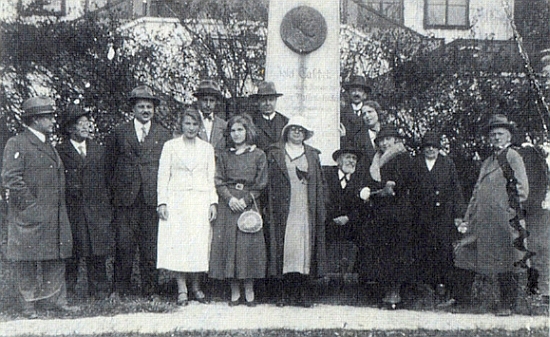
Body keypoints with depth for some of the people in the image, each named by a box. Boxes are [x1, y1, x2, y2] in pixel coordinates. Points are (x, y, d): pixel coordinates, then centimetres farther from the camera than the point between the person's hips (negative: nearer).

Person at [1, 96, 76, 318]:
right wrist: (31, 206, -15)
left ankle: (56, 299, 17)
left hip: (54, 216, 8)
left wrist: (59, 209, 14)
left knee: (56, 258, 9)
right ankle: (28, 304, 10)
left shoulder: (48, 146, 18)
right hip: (28, 216, -7)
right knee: (27, 260, 1)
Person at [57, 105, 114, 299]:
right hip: (71, 209, -3)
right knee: (70, 254, 2)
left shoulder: (99, 151, 14)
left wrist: (107, 207, 8)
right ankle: (66, 292, 13)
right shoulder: (60, 152, 1)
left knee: (97, 252, 3)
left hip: (96, 209, 3)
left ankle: (99, 291, 11)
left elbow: (104, 181, 13)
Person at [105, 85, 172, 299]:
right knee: (124, 243, -3)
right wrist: (116, 188, 7)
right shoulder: (119, 133, 10)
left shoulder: (164, 135, 11)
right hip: (126, 197, 0)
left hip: (153, 198, 0)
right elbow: (109, 163, 14)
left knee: (151, 245, 0)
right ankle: (121, 289, 8)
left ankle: (150, 291, 9)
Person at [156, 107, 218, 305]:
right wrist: (162, 202, -4)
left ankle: (196, 287, 10)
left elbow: (211, 178, 12)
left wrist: (213, 202, 2)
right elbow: (163, 176, 4)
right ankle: (182, 290, 0)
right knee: (177, 243, -6)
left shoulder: (207, 148, 12)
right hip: (176, 201, -1)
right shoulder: (170, 146, 7)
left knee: (199, 243, -2)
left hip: (200, 201, 2)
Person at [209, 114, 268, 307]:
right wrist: (230, 198, -11)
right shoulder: (224, 156, 12)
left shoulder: (258, 155, 5)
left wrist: (245, 200, -11)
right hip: (228, 205, 2)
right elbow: (219, 182, 5)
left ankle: (249, 291, 4)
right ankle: (235, 292, 5)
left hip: (249, 204, -2)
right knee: (228, 243, -2)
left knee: (249, 244, -6)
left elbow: (261, 184, 1)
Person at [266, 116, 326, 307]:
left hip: (305, 210, 2)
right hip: (283, 210, -2)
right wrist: (271, 209, -4)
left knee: (305, 246, -2)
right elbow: (269, 182, 5)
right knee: (284, 247, -5)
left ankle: (302, 293, 4)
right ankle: (285, 293, 0)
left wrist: (320, 210, 3)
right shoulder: (274, 153, 10)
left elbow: (320, 184, 13)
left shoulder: (312, 155, 16)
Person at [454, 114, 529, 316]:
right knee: (464, 256, 1)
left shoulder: (512, 156, 1)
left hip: (503, 219, -7)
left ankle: (507, 304, 6)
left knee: (504, 264, -3)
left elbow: (522, 189, -6)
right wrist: (467, 219, 17)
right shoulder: (487, 162, 23)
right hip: (481, 220, 7)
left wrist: (514, 212, -14)